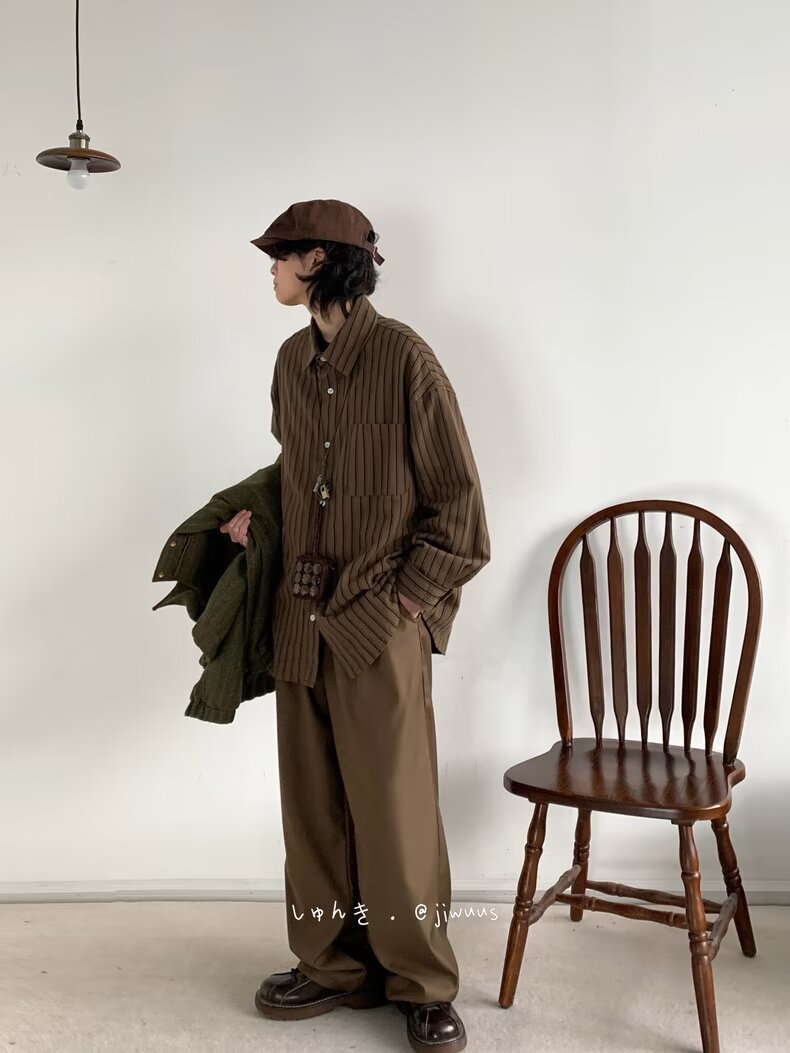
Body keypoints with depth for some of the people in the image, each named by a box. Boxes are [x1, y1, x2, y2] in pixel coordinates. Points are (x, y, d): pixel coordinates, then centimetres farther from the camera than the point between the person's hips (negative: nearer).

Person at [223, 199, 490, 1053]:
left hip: (382, 620, -7)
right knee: (312, 799, 12)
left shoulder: (402, 356, -10)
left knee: (394, 804, 1)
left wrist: (415, 592, -9)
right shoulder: (292, 360, 11)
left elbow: (455, 492, -8)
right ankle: (335, 965, 28)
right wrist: (256, 511, 8)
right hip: (303, 613, 7)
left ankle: (423, 984, 19)